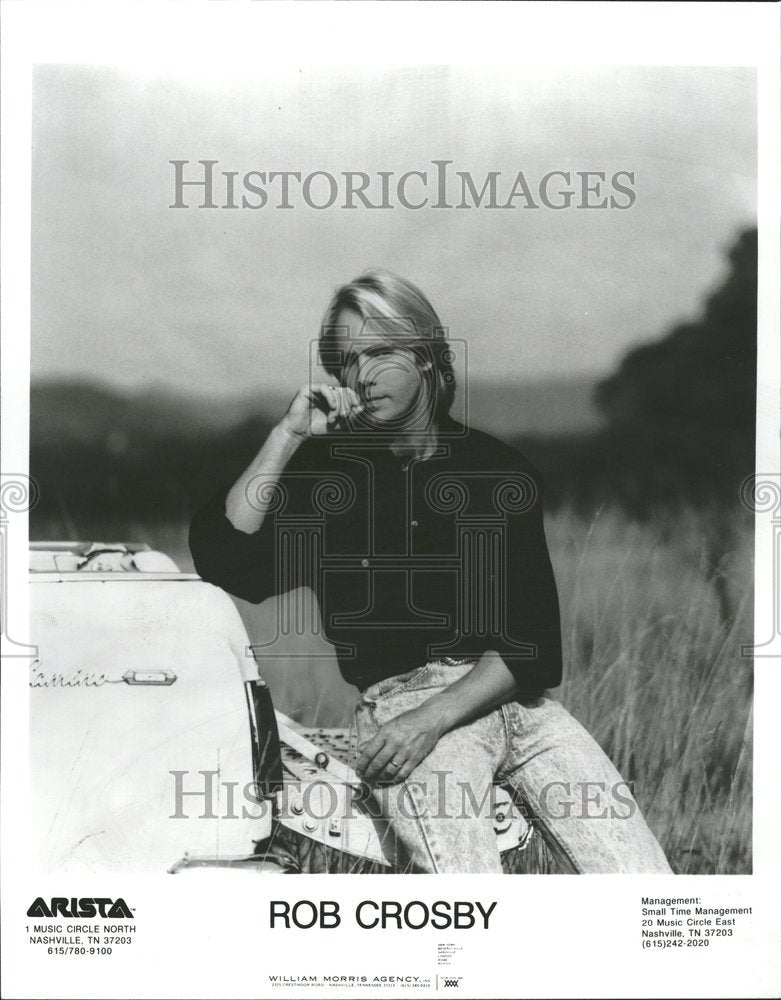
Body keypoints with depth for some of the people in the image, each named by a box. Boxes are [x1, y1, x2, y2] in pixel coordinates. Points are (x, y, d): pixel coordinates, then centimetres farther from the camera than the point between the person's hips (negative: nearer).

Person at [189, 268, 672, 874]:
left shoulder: (501, 472, 8)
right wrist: (288, 436, -9)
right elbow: (220, 560, -8)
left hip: (510, 697, 2)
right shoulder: (324, 473, 8)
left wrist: (435, 716, -13)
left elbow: (533, 643, 2)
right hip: (398, 700, -2)